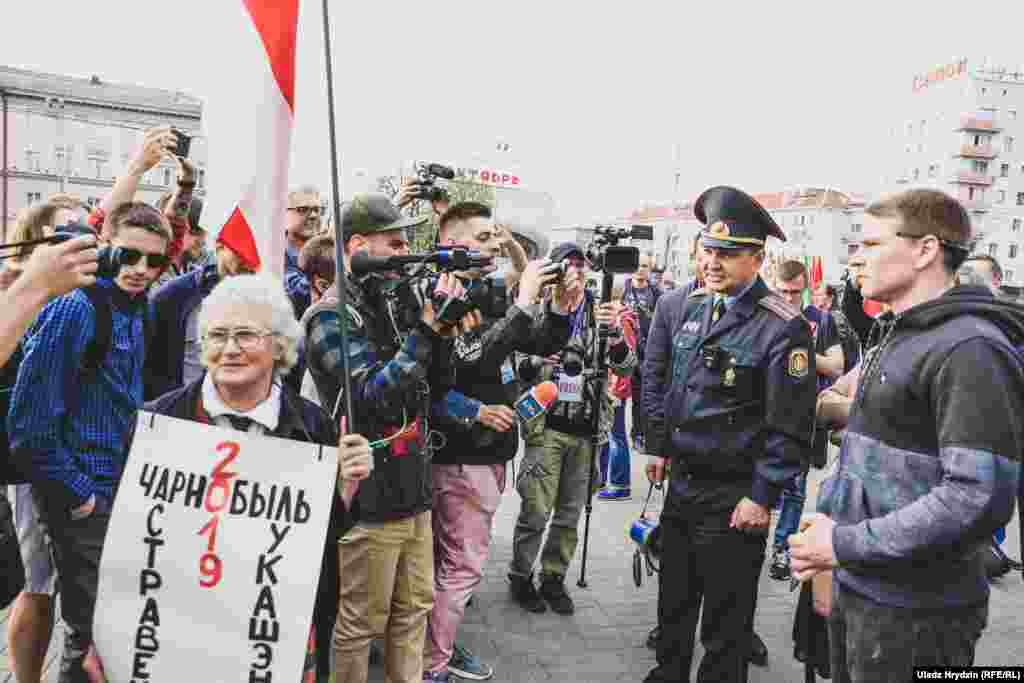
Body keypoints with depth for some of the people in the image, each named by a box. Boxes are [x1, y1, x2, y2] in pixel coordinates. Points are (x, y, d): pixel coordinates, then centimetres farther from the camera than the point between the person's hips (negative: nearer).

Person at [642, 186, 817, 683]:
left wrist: (762, 497, -14)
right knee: (673, 601, 24)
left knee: (726, 624, 10)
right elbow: (655, 378, 13)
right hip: (681, 481, 6)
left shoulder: (782, 327, -17)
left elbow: (790, 425, -15)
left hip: (734, 497, -6)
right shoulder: (679, 307, 1)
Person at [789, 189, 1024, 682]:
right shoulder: (899, 337, 12)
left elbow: (979, 498, -26)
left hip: (913, 610, -8)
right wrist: (825, 517, 5)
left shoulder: (971, 349, -18)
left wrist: (844, 545, -21)